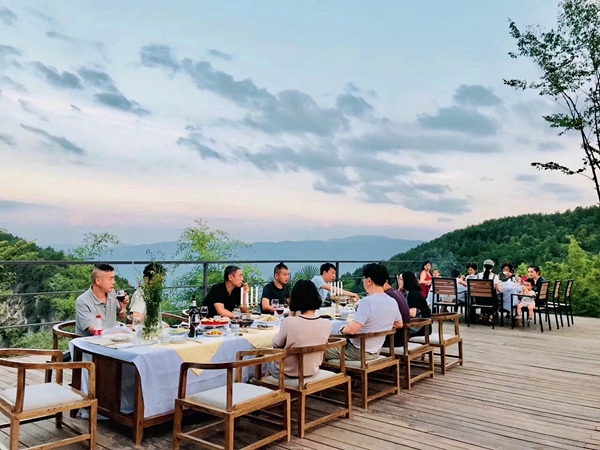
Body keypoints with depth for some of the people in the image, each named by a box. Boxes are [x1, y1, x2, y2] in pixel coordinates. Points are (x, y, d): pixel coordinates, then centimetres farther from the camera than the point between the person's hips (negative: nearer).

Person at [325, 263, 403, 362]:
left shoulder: (367, 301, -28)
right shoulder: (393, 302, -5)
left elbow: (352, 330, -32)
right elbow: (399, 324, 12)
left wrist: (342, 329, -12)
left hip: (358, 353, -7)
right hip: (375, 352, 8)